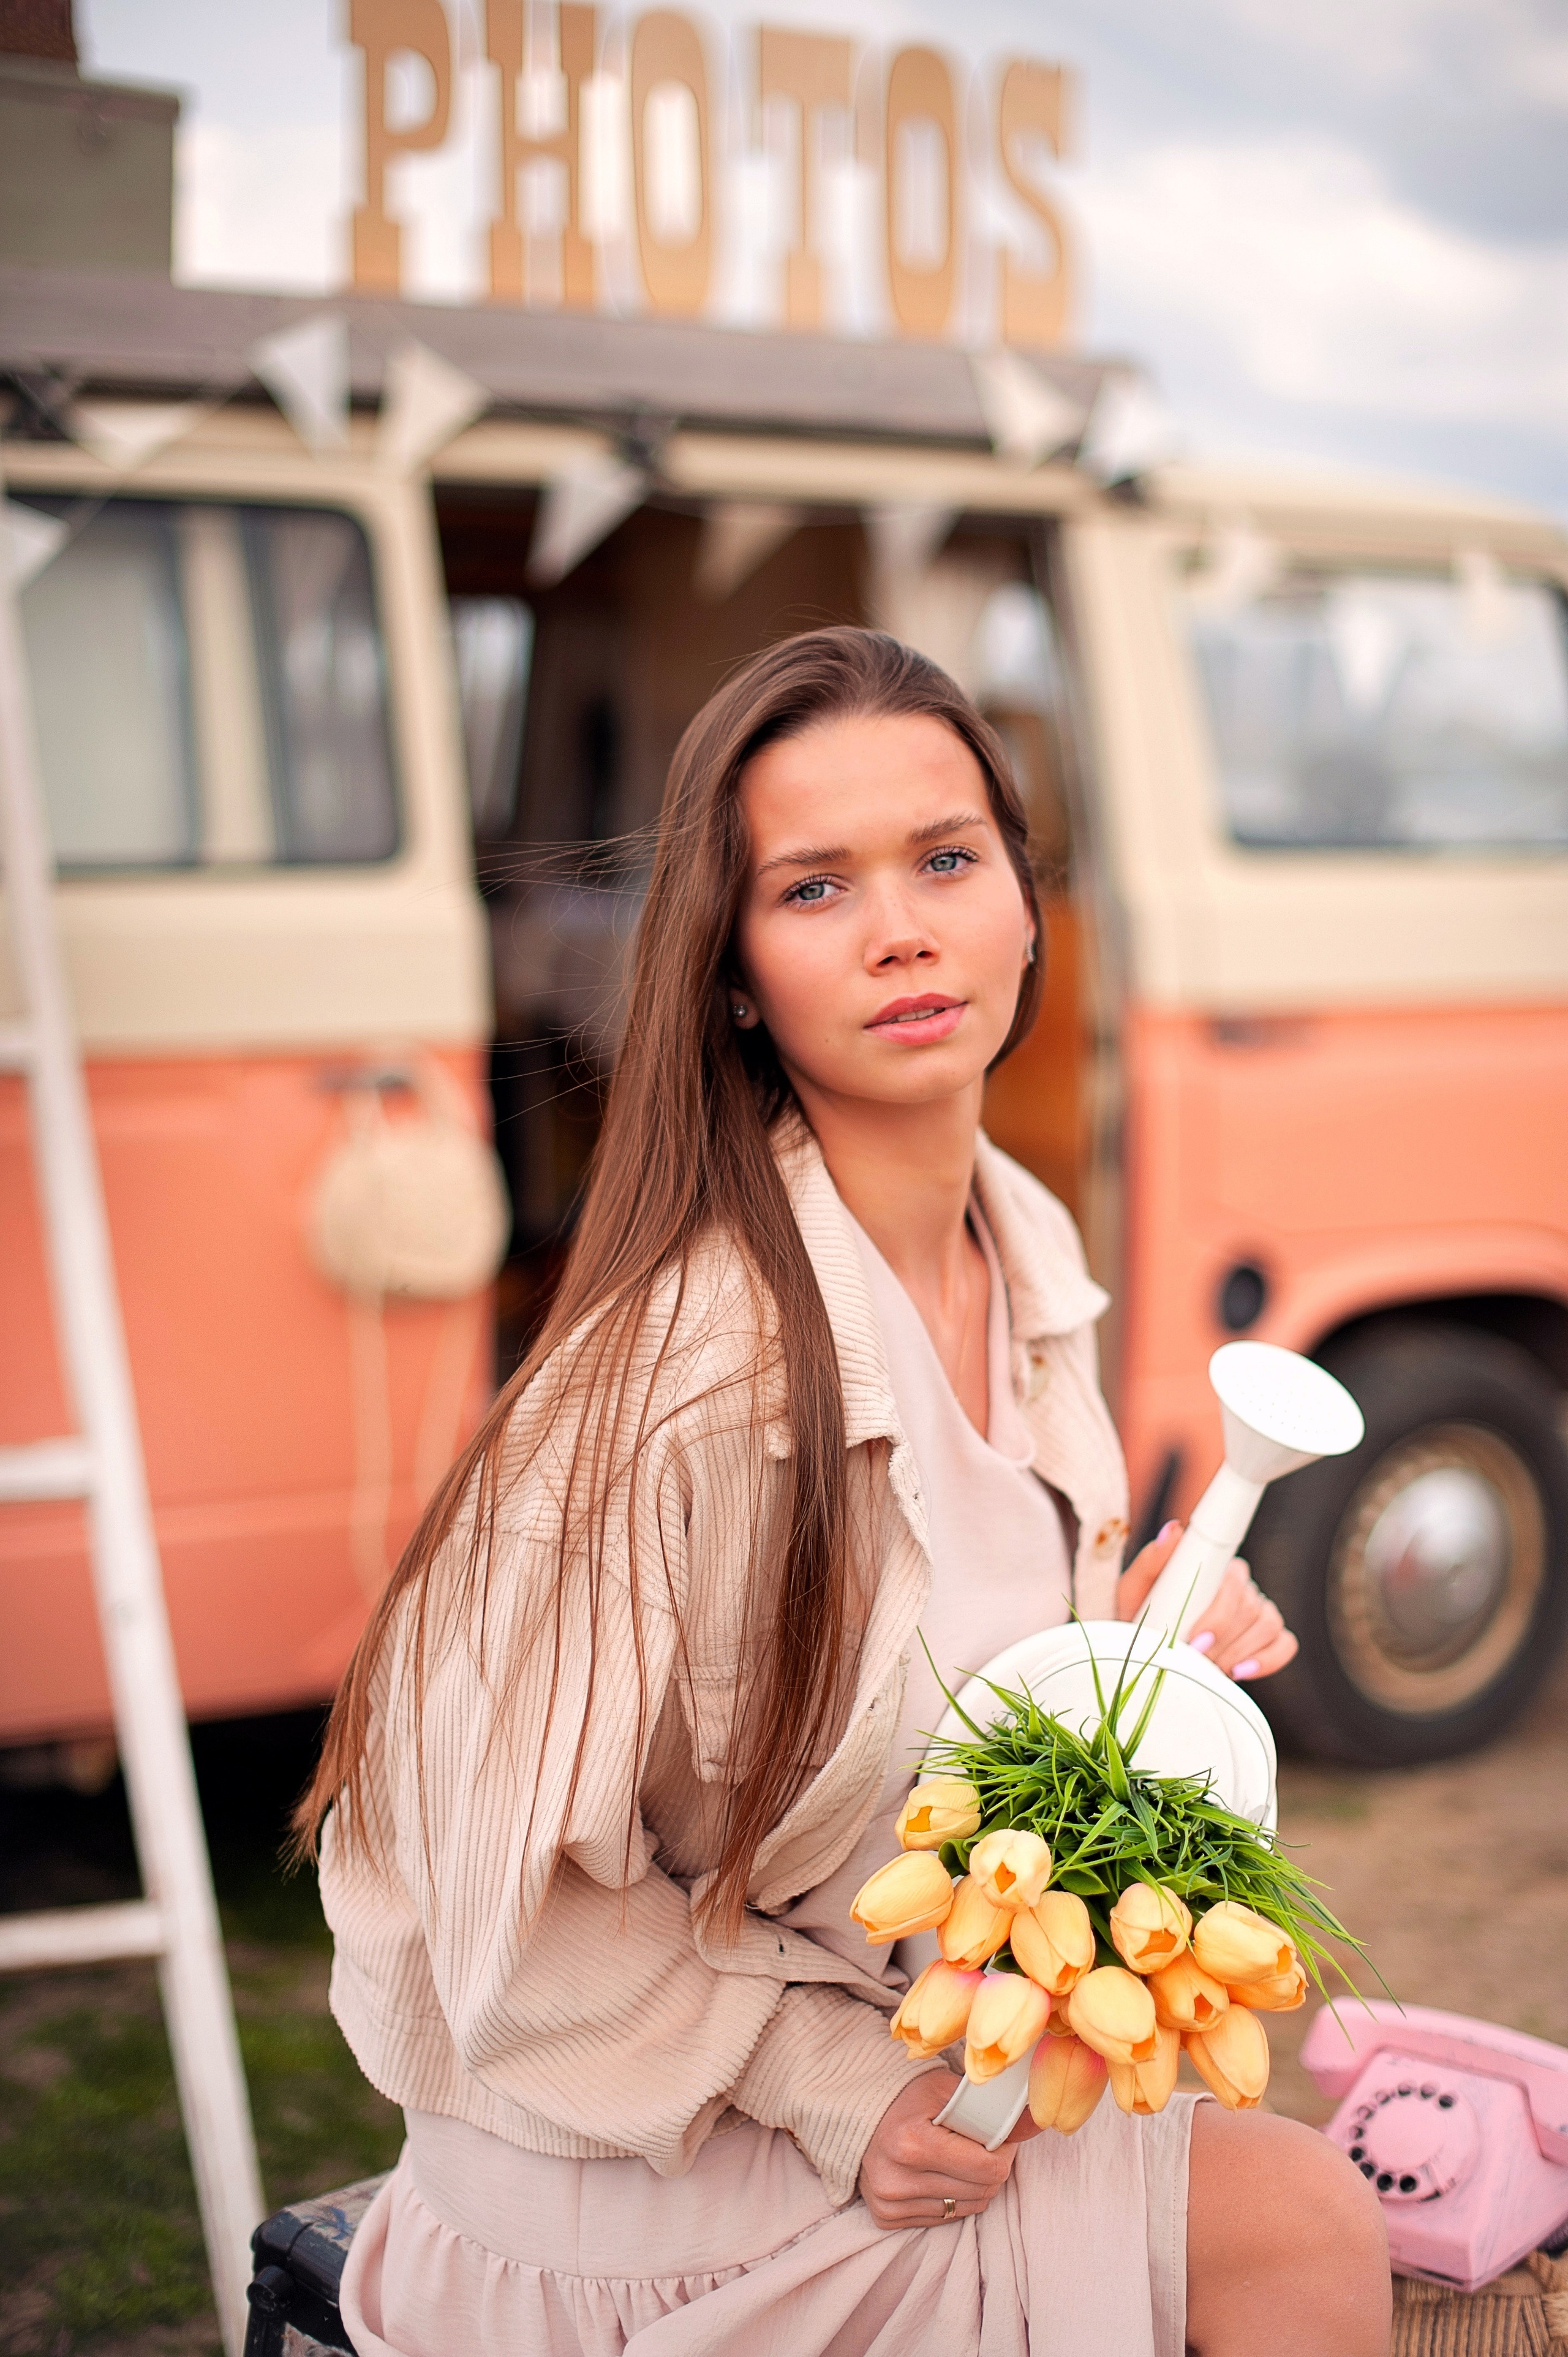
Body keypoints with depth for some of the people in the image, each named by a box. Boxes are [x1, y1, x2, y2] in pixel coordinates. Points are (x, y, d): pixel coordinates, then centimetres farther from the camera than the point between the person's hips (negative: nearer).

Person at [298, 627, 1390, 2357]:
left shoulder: (1029, 1255, -4)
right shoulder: (688, 1366, -29)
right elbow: (507, 1886, -21)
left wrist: (1136, 1647, -7)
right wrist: (840, 2094, -17)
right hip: (652, 2168, -7)